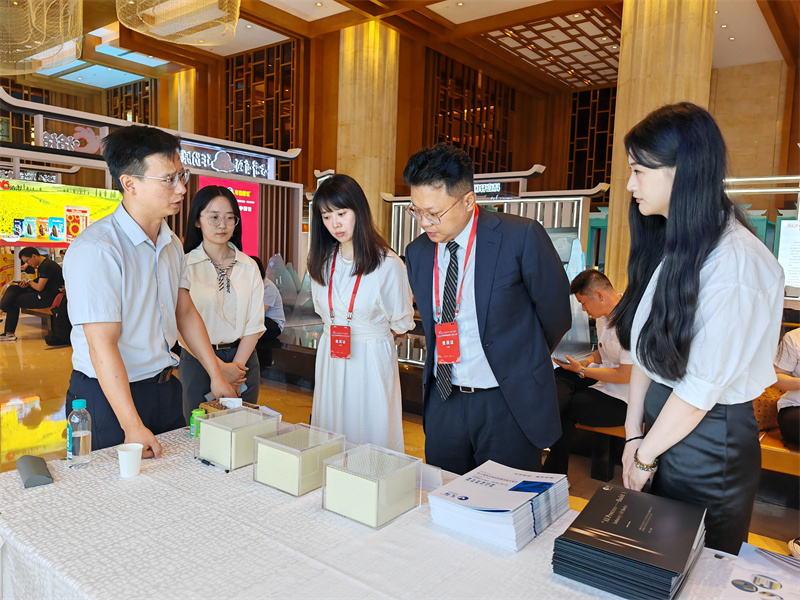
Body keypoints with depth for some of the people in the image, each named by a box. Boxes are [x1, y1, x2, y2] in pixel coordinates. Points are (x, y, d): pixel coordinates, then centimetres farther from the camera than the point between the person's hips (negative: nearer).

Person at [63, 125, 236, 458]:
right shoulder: (96, 249, -21)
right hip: (108, 395, -7)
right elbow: (102, 345, -24)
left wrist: (217, 375, 10)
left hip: (164, 387, 7)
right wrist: (133, 427, -25)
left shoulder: (172, 243, 6)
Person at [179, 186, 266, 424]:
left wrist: (237, 366, -8)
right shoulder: (184, 266, -6)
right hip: (198, 362, -3)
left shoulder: (249, 266, 6)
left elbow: (254, 324, 3)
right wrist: (219, 367, -13)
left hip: (243, 361, 3)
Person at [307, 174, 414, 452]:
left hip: (372, 360, -5)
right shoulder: (321, 262, 2)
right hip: (330, 359, 5)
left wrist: (367, 330, 7)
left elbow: (402, 323, -4)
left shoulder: (388, 264, -16)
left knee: (371, 436, 6)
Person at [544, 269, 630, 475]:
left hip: (622, 398, -9)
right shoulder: (603, 315, 7)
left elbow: (625, 376, -23)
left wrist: (582, 370, -14)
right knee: (559, 376, -16)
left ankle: (555, 472, 7)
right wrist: (589, 360, 2)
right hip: (604, 378, 9)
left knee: (564, 409, -12)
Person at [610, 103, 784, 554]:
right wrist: (633, 437, 1)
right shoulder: (669, 246, 5)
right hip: (663, 418, 7)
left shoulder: (736, 262, -23)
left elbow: (703, 386, -21)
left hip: (710, 437, -7)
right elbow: (648, 351, 4)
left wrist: (646, 455, -9)